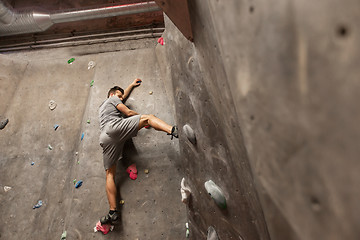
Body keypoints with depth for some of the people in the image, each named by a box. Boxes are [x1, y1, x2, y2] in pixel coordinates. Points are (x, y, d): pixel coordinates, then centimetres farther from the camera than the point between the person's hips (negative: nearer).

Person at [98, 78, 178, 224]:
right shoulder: (112, 99, 22)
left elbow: (123, 96, 56)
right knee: (148, 117, -8)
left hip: (105, 137, 7)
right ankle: (172, 130, -37)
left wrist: (132, 85, 65)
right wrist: (144, 119, 23)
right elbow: (128, 112, 10)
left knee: (110, 174, 2)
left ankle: (112, 212, -6)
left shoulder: (102, 106, 45)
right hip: (115, 127, -7)